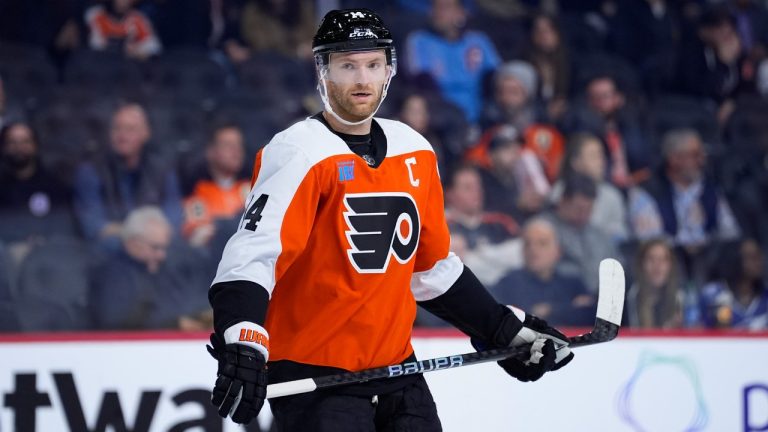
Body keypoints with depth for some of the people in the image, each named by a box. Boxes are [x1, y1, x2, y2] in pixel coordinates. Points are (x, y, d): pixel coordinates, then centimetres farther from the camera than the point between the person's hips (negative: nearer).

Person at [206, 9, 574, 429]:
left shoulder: (415, 153, 9)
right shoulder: (298, 154, -13)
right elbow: (251, 254, -24)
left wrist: (503, 329, 19)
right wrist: (242, 344, -38)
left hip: (395, 366, 7)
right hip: (313, 375, -7)